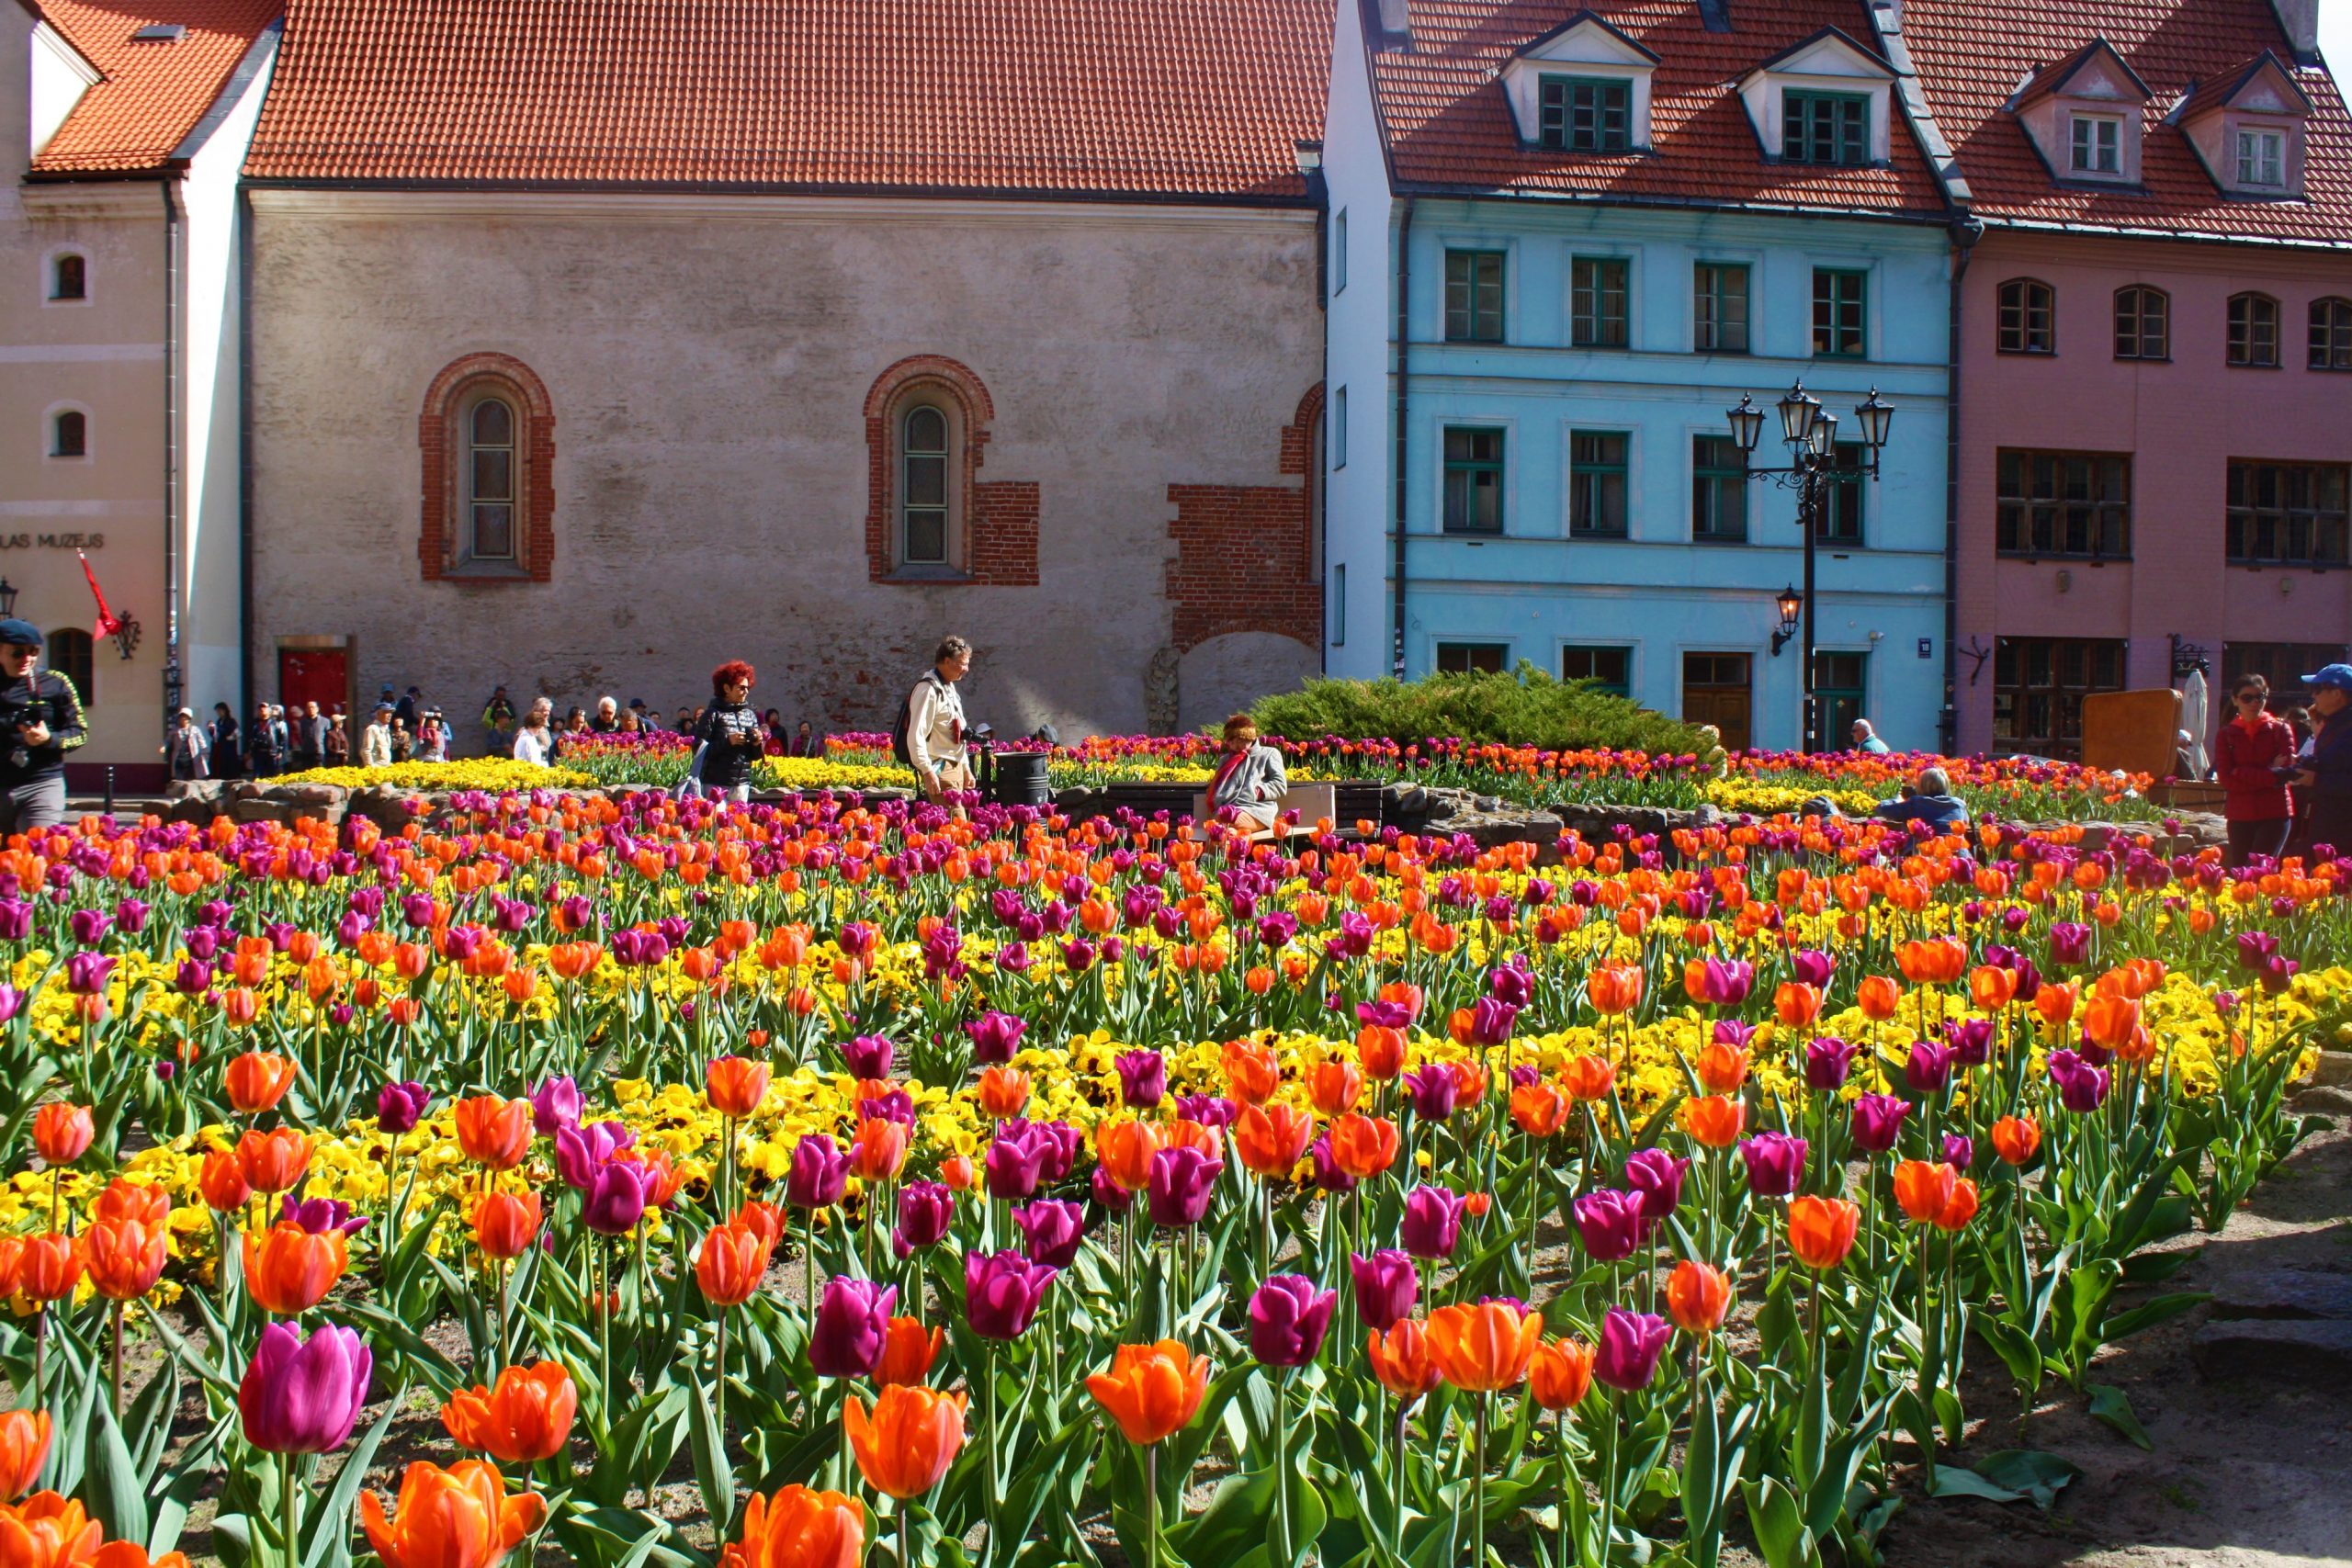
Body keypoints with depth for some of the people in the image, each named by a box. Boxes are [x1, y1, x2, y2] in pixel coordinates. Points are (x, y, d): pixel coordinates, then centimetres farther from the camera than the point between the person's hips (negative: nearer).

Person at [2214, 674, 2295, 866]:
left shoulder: (2280, 730, 4)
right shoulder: (2226, 734, 7)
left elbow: (2286, 772, -9)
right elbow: (2225, 779, -4)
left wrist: (2242, 774, -9)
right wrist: (2270, 774, -10)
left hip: (2275, 815, -2)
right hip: (2240, 816, 2)